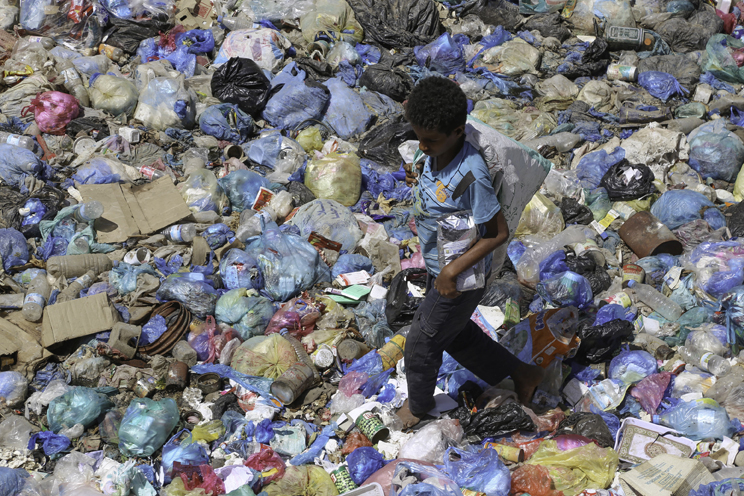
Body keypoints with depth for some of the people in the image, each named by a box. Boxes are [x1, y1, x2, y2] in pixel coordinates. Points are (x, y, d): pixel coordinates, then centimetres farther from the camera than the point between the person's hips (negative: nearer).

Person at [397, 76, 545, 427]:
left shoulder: (470, 175, -35)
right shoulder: (433, 152, -11)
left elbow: (499, 233, -26)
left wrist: (453, 272, -25)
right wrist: (417, 180, -10)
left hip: (461, 277, -8)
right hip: (437, 265, 9)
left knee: (420, 344, 13)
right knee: (454, 333, 28)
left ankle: (419, 403, 44)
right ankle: (522, 375, 44)